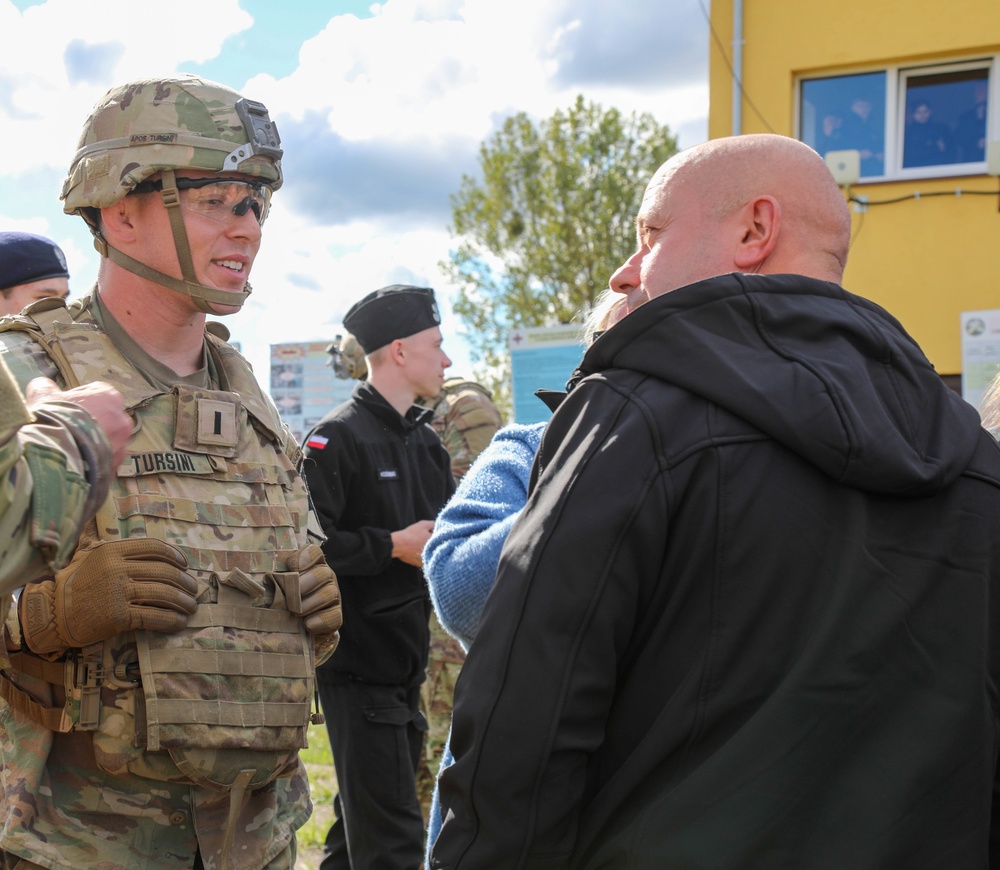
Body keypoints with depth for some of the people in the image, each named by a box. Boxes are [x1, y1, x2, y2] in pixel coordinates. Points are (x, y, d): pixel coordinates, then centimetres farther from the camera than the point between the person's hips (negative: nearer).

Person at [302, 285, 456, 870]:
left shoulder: (426, 442, 14)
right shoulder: (338, 437, -12)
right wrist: (392, 546, -18)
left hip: (407, 662, 9)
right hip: (357, 662, -8)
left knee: (362, 820, 20)